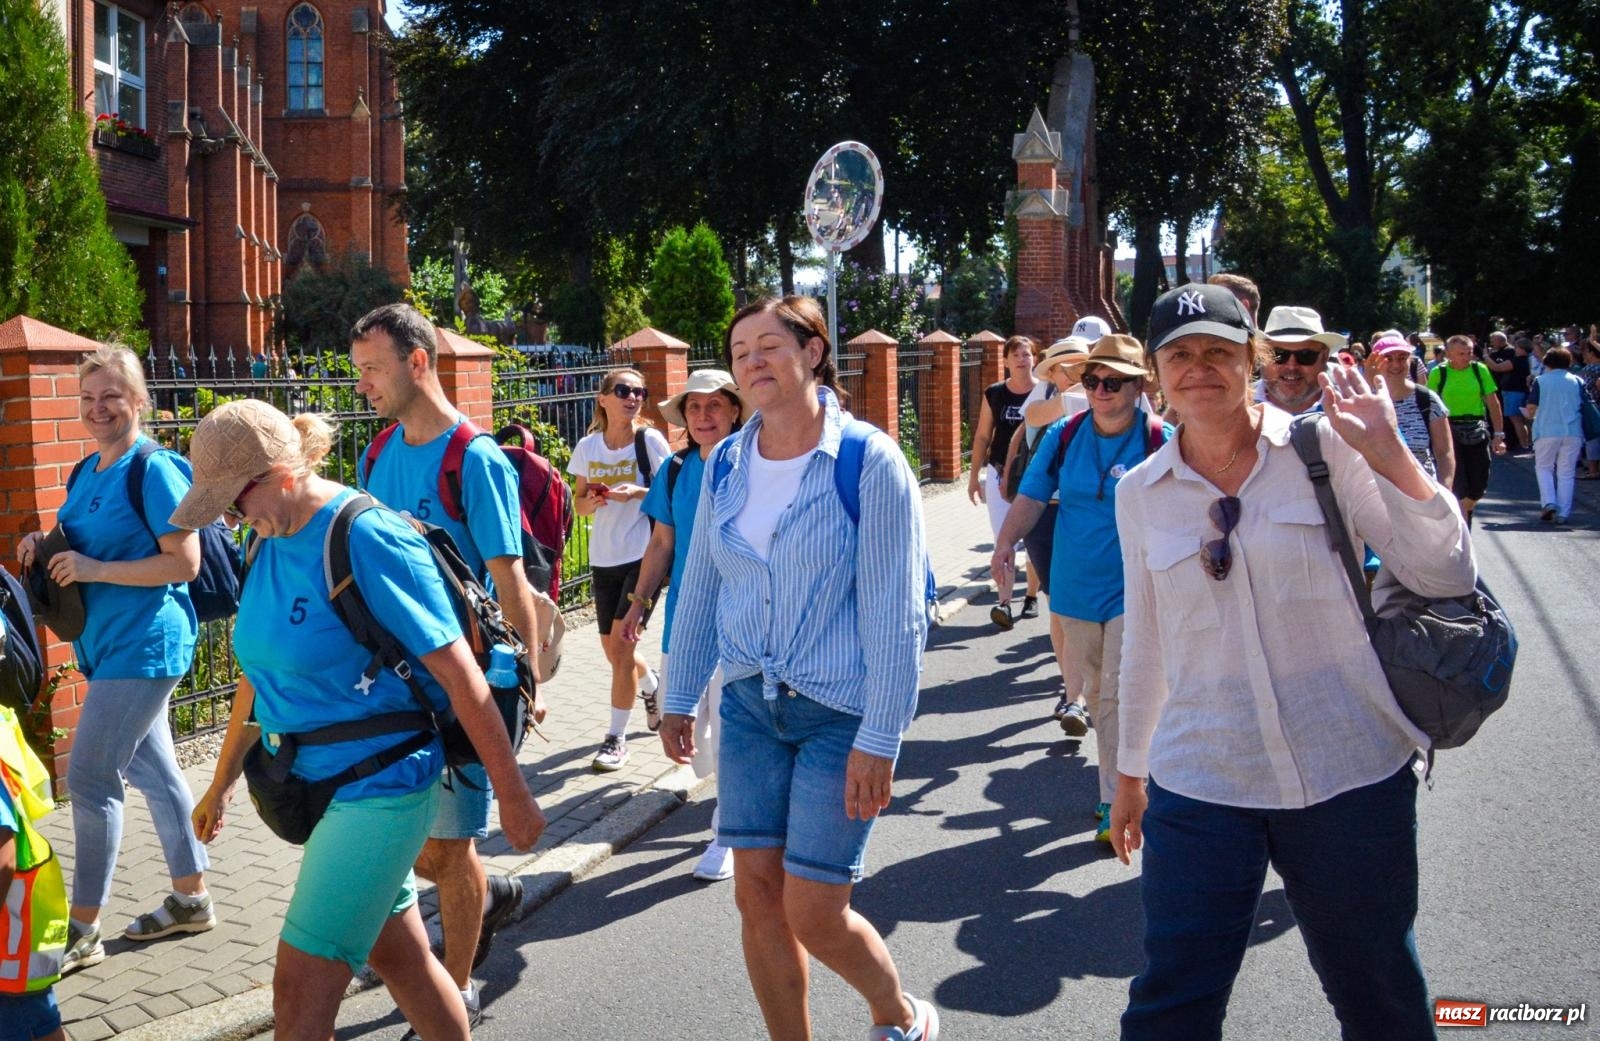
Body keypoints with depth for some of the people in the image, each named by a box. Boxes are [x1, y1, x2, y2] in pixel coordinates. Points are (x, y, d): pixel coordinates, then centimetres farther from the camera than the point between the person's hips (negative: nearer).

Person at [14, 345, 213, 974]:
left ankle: (82, 930, 4)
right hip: (109, 645, 9)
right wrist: (46, 547, 3)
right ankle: (191, 899, 27)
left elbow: (186, 563, -19)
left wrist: (96, 570, -22)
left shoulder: (153, 470, -15)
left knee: (88, 778, -7)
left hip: (142, 645, -9)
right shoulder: (86, 472, 12)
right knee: (153, 771, 15)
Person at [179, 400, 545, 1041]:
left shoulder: (366, 539, -20)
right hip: (314, 783, 8)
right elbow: (261, 670, 18)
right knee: (400, 957, 19)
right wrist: (222, 783, 24)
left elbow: (458, 673, -19)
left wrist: (513, 795, -16)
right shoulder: (267, 540, 6)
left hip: (378, 787, -8)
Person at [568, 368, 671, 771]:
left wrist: (637, 492, -24)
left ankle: (616, 737, 4)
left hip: (643, 556, -5)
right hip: (604, 559, 5)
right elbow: (579, 503, 10)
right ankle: (652, 686, 46)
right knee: (613, 648, 14)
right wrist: (592, 500, -12)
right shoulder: (588, 446, 3)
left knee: (620, 642, -8)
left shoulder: (650, 440, -8)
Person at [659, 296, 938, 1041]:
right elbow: (699, 589, 13)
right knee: (758, 895, 4)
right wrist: (679, 698, 14)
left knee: (813, 911, -3)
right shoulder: (725, 464, 4)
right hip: (751, 703, 5)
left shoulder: (869, 461, -12)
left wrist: (879, 741, -16)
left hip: (842, 712, -5)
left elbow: (895, 614, -14)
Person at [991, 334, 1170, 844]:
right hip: (1075, 587, 4)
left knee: (1119, 694, -8)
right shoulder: (1063, 436, 2)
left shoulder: (1161, 442, -8)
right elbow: (1032, 496, 4)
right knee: (1097, 691, 15)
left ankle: (1117, 801, 1)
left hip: (1133, 589, -4)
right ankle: (1117, 782, 30)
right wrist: (1006, 542, -11)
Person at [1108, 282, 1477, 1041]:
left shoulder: (1324, 446, -3)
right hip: (1199, 786, 2)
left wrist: (1387, 453, -18)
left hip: (1349, 775, -1)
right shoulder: (1141, 493, 4)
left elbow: (1445, 577, -7)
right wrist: (1129, 771, 20)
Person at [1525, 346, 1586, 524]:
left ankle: (1549, 502, -6)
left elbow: (1531, 409, -4)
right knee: (1566, 472, 7)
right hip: (1573, 431, 2)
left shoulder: (1541, 381, -2)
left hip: (1547, 431, -2)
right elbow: (1584, 406, 8)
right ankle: (1563, 513, 5)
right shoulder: (1578, 381, 4)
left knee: (1544, 467, 14)